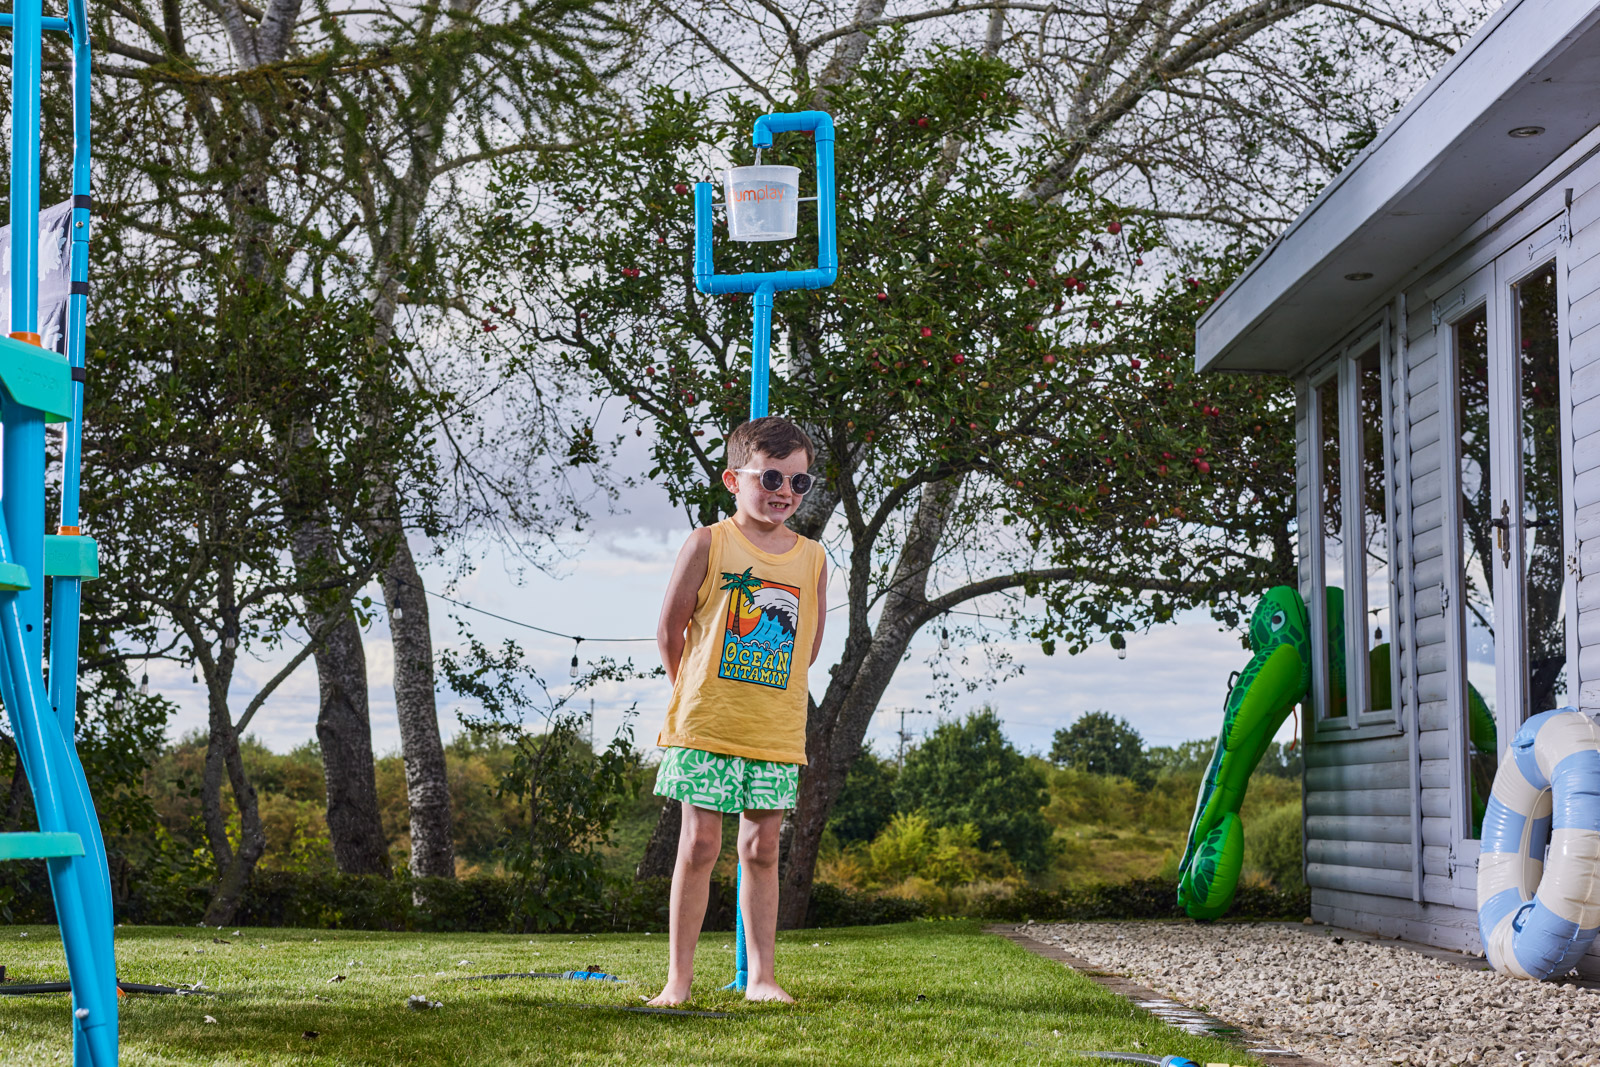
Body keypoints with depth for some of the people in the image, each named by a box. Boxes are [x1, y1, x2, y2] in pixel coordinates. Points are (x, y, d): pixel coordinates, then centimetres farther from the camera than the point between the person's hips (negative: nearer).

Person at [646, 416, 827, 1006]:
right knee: (699, 845, -2)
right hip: (706, 727, -3)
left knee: (762, 850, 7)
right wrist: (696, 696, 10)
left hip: (778, 735, 3)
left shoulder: (812, 558, 6)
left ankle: (761, 976, 14)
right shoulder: (709, 544, -4)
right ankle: (679, 977, 5)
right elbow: (669, 628, 2)